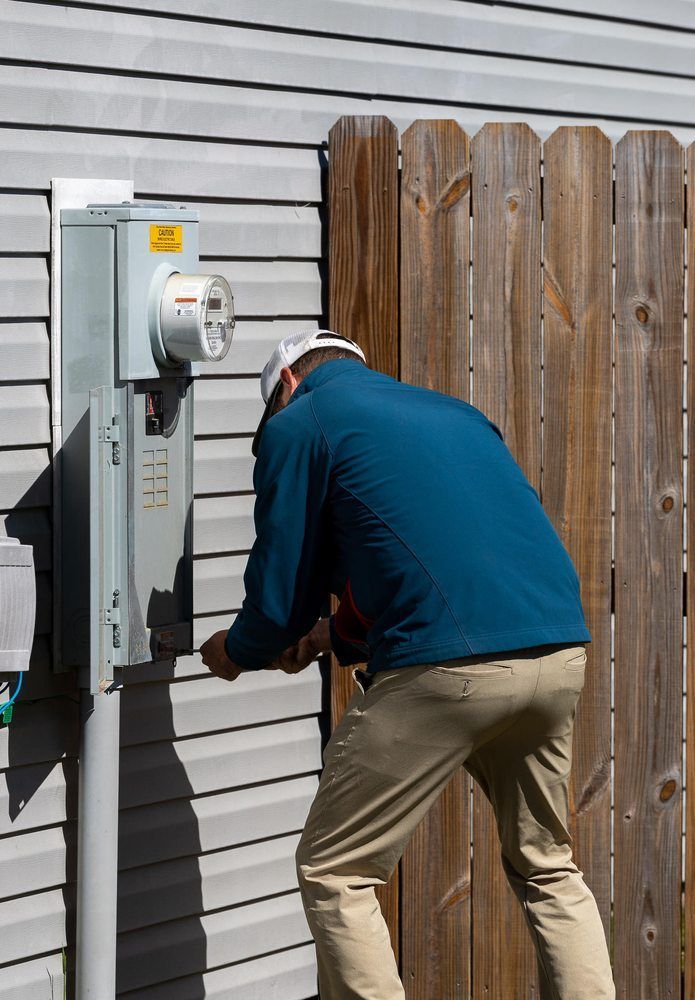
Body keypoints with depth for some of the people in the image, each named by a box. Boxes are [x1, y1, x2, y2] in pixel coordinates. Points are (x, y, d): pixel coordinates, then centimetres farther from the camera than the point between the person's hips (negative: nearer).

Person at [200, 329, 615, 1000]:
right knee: (547, 869, 24)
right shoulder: (455, 412, 28)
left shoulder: (298, 423, 9)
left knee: (334, 874, 7)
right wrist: (339, 635, 39)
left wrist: (235, 654, 29)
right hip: (561, 653, 7)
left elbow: (279, 594, 9)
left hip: (447, 669, -7)